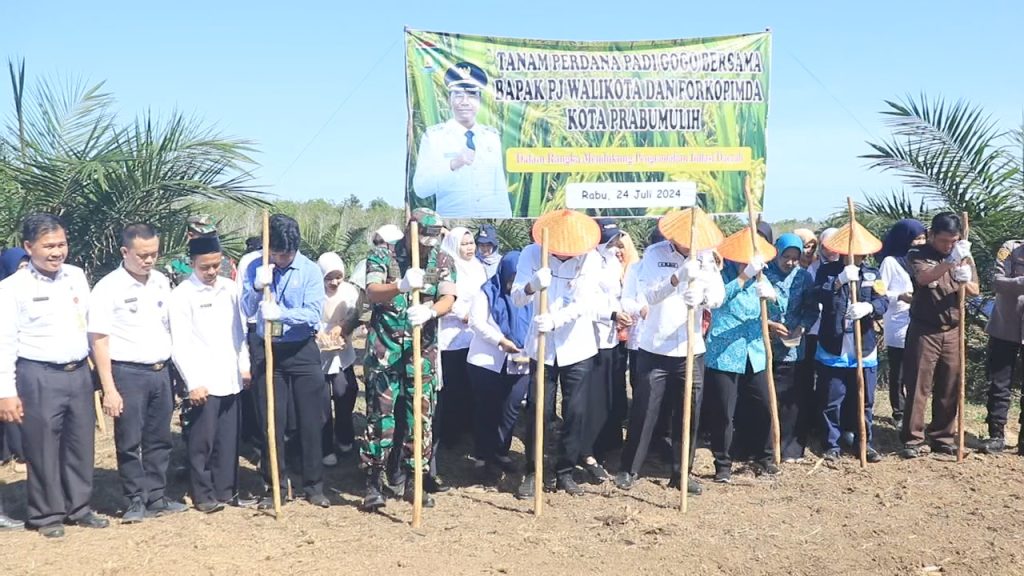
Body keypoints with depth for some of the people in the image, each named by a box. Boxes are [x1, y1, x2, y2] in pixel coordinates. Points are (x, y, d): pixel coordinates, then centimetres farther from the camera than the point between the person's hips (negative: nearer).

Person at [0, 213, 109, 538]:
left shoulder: (77, 276, 6)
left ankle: (79, 508, 27)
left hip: (79, 373, 5)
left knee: (81, 445, 13)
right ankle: (47, 515, 19)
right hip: (38, 377, -5)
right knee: (43, 449, 4)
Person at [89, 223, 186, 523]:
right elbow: (99, 340, -10)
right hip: (128, 373, -5)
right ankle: (136, 501, 15)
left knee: (159, 440, 11)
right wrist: (109, 389, -14)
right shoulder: (108, 288, -10)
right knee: (129, 442, 2)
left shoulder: (161, 282, 7)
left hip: (160, 371, 5)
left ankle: (157, 498, 22)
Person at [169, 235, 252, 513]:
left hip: (231, 379, 5)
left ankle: (226, 490, 20)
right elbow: (180, 344, -10)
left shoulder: (230, 288, 8)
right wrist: (193, 382, -14)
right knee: (202, 441, 1)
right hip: (203, 382, -5)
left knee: (228, 439, 10)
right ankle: (203, 494, 12)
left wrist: (245, 365, 9)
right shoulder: (182, 295, -7)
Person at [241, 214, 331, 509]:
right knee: (271, 420, 5)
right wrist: (257, 287, -25)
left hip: (302, 351, -1)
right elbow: (246, 311, -6)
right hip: (266, 350, 1)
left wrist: (280, 313, -32)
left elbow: (314, 314, -17)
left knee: (311, 419, 3)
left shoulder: (310, 270, -7)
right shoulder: (255, 268, 0)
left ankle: (314, 484, 15)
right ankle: (274, 485, 17)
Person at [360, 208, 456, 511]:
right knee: (381, 414, -3)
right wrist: (402, 286, -38)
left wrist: (429, 311, -33)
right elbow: (372, 292, -18)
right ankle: (373, 482, 4)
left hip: (422, 350, 3)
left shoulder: (443, 261, 3)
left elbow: (448, 299, -10)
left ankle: (410, 479, 16)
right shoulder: (383, 254, -3)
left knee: (420, 415, 4)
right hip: (385, 347, -2)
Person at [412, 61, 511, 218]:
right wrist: (453, 164, -24)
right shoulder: (433, 135, -3)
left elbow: (500, 186, 8)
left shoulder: (493, 136, 7)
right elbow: (420, 189, -11)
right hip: (452, 218, -3)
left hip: (492, 217, 3)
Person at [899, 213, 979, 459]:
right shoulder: (918, 255, -5)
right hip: (924, 331, -4)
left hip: (953, 332, 4)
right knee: (918, 387, -3)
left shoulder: (965, 256, 8)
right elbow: (924, 277, -26)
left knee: (949, 388, 8)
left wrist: (965, 281, -20)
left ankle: (942, 437, 18)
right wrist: (950, 262, -41)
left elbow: (975, 290, 4)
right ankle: (913, 439, 1)